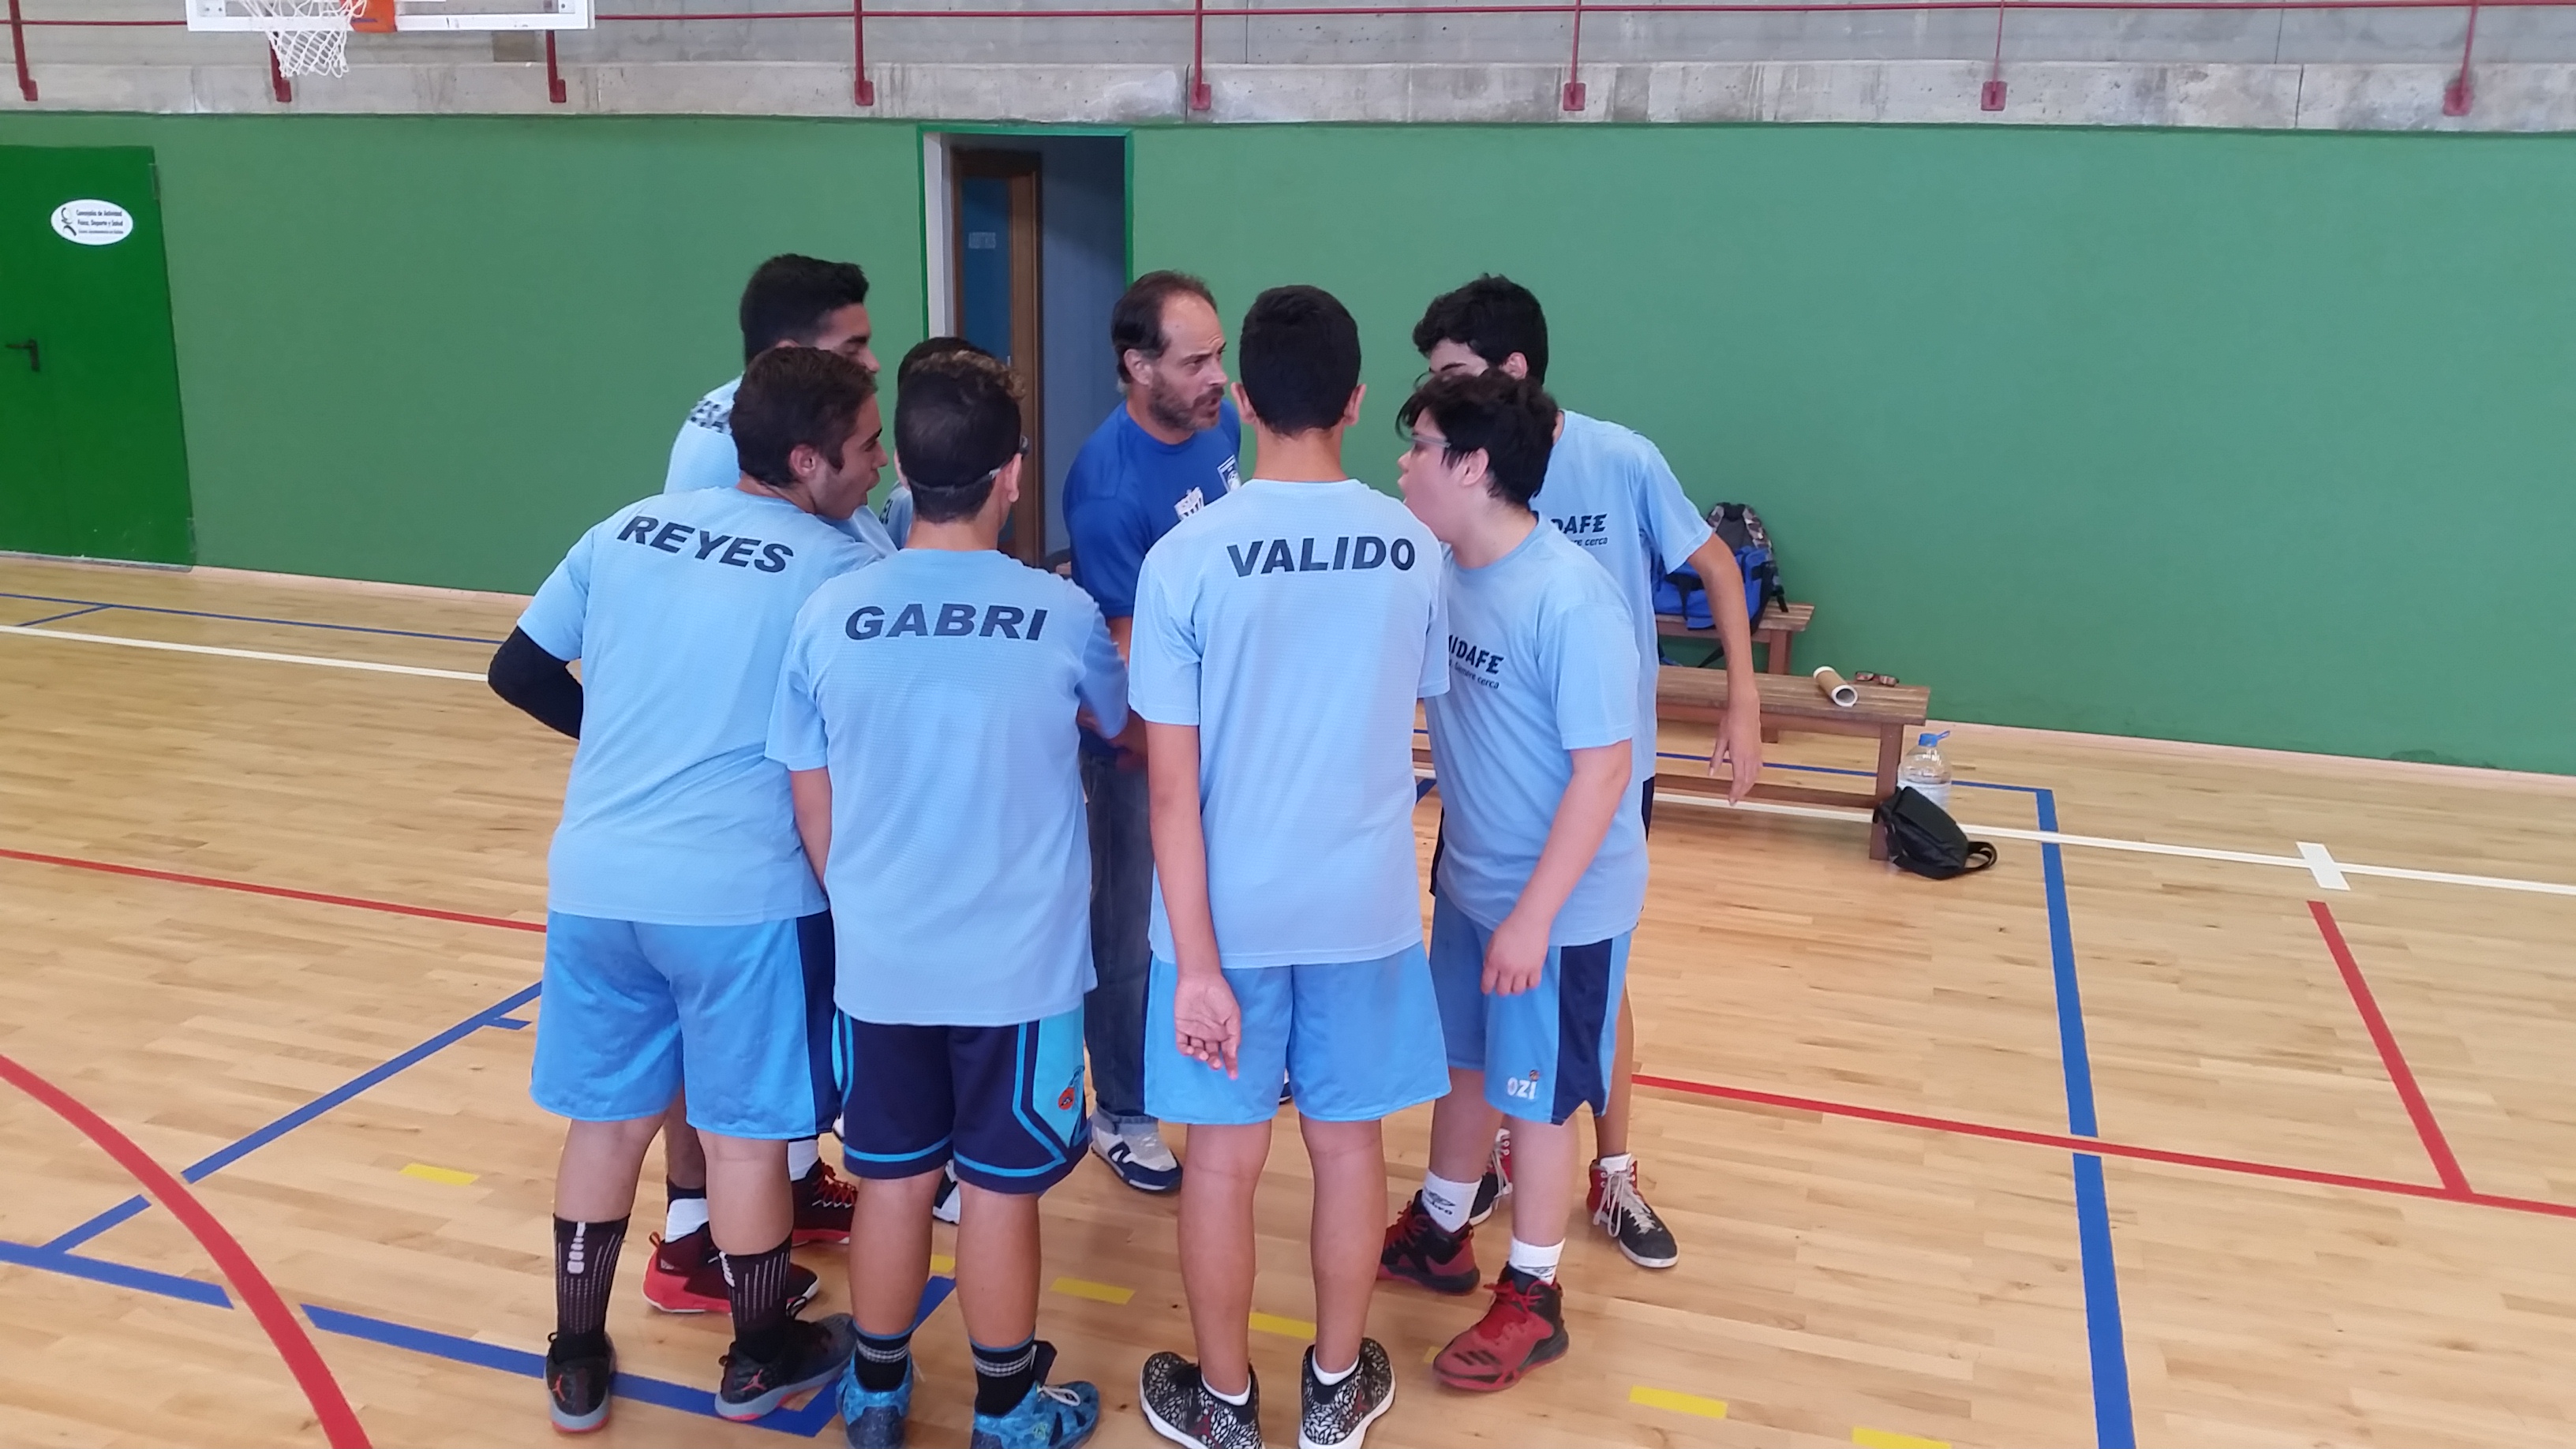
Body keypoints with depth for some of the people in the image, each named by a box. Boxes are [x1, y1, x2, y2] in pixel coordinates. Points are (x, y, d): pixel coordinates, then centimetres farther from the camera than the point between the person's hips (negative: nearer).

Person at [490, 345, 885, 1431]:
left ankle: (576, 1362, 31)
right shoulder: (842, 570, -8)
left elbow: (519, 672, 13)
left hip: (595, 879, 5)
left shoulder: (626, 528, 7)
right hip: (741, 893, -5)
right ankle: (760, 1359, 29)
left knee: (607, 1116, 18)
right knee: (745, 1132, 11)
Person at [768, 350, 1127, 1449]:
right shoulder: (1062, 617, -12)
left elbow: (811, 811, 2)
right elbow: (1121, 729, 10)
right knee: (1000, 1190, 12)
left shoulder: (829, 614, -8)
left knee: (892, 1179, 17)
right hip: (1018, 965, -2)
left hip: (878, 962, 2)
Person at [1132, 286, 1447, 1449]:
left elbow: (1172, 785, -15)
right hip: (1367, 904, 2)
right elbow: (1410, 717, 7)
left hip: (1231, 912, -2)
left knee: (1226, 1157, 12)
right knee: (1348, 1142, 16)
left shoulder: (1187, 556, -15)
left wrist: (1195, 960, -10)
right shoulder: (1415, 547, -6)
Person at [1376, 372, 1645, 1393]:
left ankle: (1531, 1300, 28)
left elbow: (1604, 770, -24)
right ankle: (1438, 1235, 44)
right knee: (1462, 1063, 22)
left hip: (1562, 901, -7)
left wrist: (1534, 913, -22)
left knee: (1535, 1096, 8)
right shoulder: (1438, 571, -4)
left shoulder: (1570, 600, -26)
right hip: (1468, 880, 7)